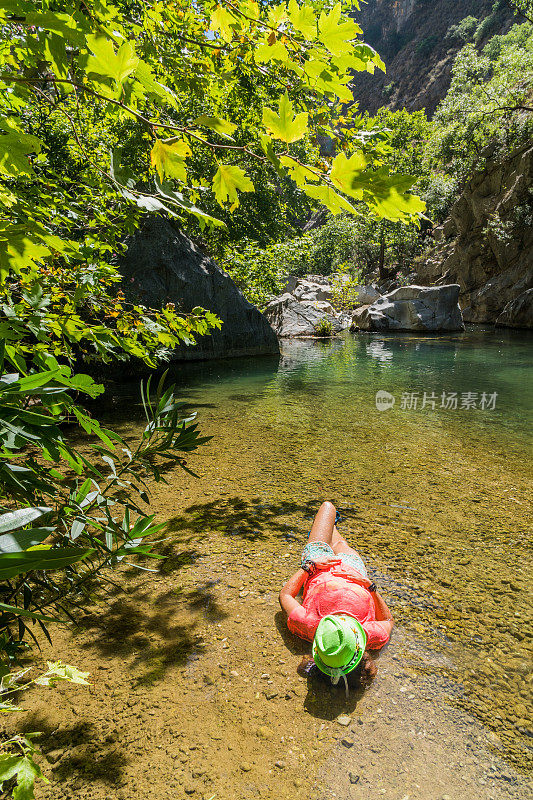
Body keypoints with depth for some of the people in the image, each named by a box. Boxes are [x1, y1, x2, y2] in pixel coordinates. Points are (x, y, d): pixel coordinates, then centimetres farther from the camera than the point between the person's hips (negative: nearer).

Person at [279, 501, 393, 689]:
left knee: (328, 506, 19)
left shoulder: (306, 626, -43)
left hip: (319, 571, 0)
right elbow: (388, 621, -15)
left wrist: (308, 566, -18)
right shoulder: (374, 636, -40)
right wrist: (371, 586, -24)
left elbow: (285, 595, -21)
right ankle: (332, 526, 72)